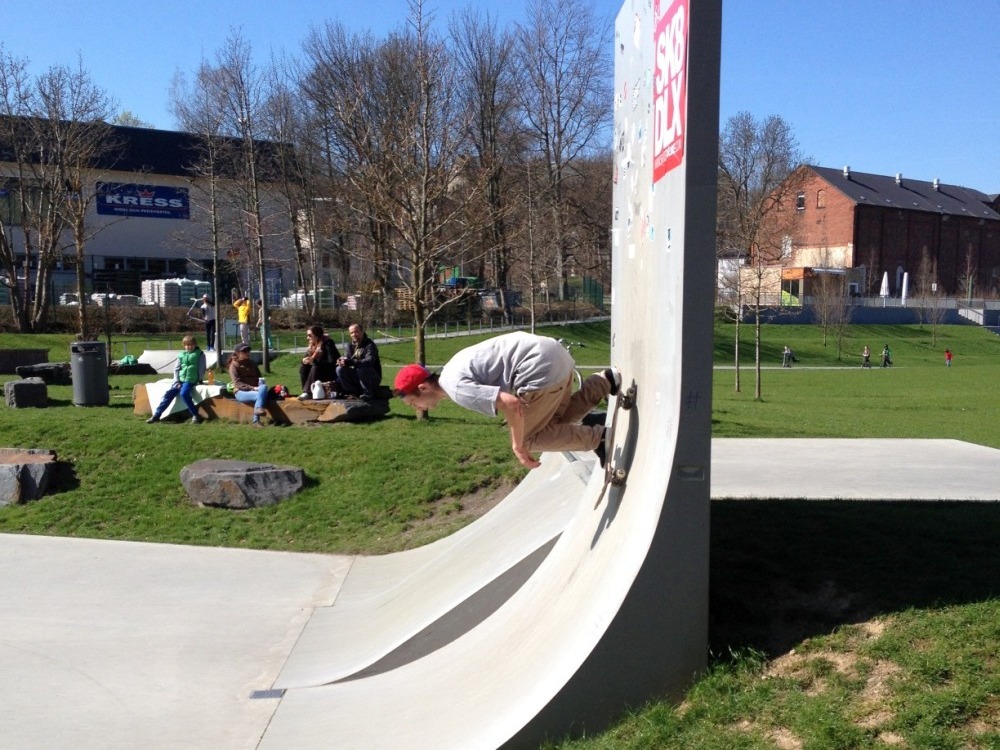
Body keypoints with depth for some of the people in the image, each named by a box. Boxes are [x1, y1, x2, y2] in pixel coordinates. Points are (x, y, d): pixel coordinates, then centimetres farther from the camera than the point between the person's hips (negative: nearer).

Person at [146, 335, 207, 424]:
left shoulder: (200, 354, 2)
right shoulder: (181, 355, 13)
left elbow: (201, 369, 1)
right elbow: (176, 369, 12)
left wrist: (199, 380, -4)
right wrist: (177, 381, 1)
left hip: (191, 380, -5)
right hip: (180, 380, 5)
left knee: (183, 393, -30)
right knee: (169, 393, -9)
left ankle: (195, 415, -21)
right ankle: (156, 415, -4)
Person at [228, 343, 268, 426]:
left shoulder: (252, 363, 20)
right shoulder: (234, 365, 3)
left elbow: (258, 376, 27)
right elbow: (237, 383, -9)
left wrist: (261, 381, 0)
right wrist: (252, 388, -22)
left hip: (255, 390, 4)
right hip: (241, 392, -4)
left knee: (264, 387, -34)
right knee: (259, 395, -35)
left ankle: (258, 409, -52)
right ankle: (256, 420, -43)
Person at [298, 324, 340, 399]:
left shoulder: (327, 343, -17)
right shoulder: (312, 345, 4)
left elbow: (332, 363, -25)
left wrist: (314, 360, -33)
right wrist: (304, 361, -19)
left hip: (332, 373, -7)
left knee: (315, 368, -30)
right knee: (303, 369, -12)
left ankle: (307, 393, -30)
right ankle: (306, 392, -21)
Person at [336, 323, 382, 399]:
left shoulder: (370, 345, -17)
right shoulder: (350, 345, 6)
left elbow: (369, 361, -33)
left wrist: (350, 362, -42)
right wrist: (342, 360, -27)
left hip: (373, 378, -6)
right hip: (356, 377, 6)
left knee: (361, 369, -35)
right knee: (340, 369, -12)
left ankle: (368, 393, -18)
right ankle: (354, 392, -4)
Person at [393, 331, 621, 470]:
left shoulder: (456, 387, -17)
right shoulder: (451, 371, 15)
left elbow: (510, 403, -25)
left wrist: (518, 446, -13)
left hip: (542, 368, -10)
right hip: (553, 353, 10)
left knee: (526, 437, 6)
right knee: (556, 421, 26)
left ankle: (596, 437, 5)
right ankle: (606, 381, 18)